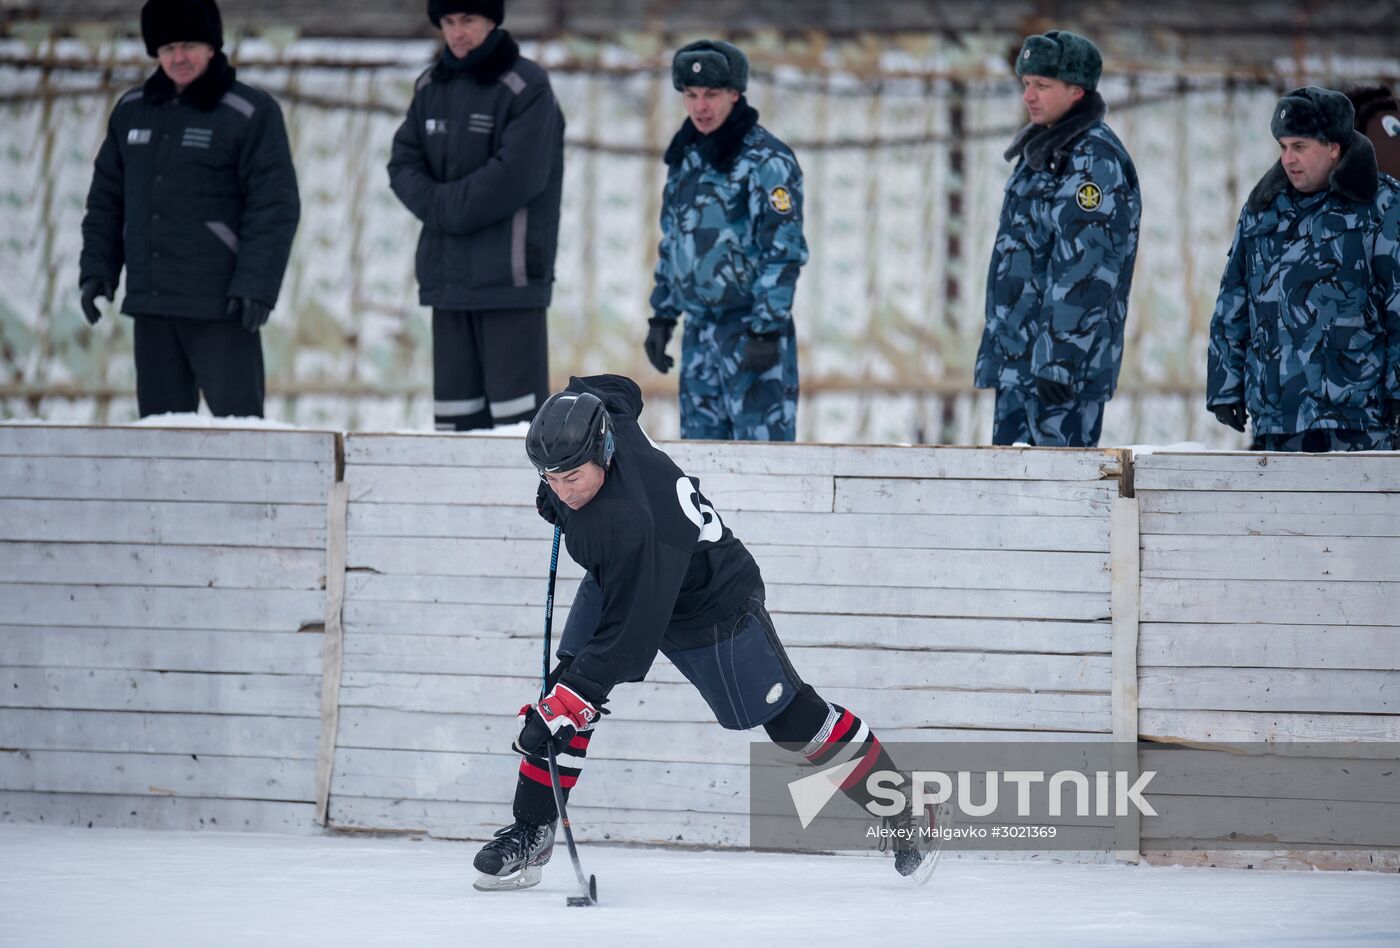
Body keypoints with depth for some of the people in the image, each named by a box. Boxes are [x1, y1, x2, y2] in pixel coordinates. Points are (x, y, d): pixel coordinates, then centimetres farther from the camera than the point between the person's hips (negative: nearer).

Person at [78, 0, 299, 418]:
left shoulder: (250, 113, -5)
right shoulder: (131, 112, 12)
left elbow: (275, 207, -10)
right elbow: (106, 199, 18)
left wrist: (254, 286, -18)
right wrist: (97, 268, 7)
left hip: (220, 307, -6)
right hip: (151, 305, 6)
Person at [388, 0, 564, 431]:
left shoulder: (525, 86, -7)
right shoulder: (431, 87, 14)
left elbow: (516, 175, -16)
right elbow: (404, 165, 10)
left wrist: (446, 207, -10)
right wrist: (436, 207, -9)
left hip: (508, 277, -7)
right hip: (447, 274, 7)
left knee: (514, 404, -10)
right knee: (456, 410, 8)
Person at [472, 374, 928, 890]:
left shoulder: (636, 521, -44)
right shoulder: (596, 411, -24)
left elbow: (630, 634, -41)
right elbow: (620, 389, 3)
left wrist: (564, 705, -42)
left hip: (711, 604, -7)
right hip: (616, 582, 7)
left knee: (789, 717, 3)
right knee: (565, 691, -9)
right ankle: (531, 831, -2)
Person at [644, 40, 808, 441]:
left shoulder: (766, 160, -11)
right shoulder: (685, 156, 15)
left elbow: (784, 251, -15)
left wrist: (767, 332, -19)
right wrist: (662, 316, 19)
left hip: (751, 329, -8)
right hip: (699, 329, 8)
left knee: (760, 441, -11)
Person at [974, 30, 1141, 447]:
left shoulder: (1094, 159, -14)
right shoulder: (1040, 151, 17)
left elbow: (1082, 269, -20)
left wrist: (1059, 362, -24)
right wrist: (995, 348, 24)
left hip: (1065, 363, -10)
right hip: (1017, 358, 10)